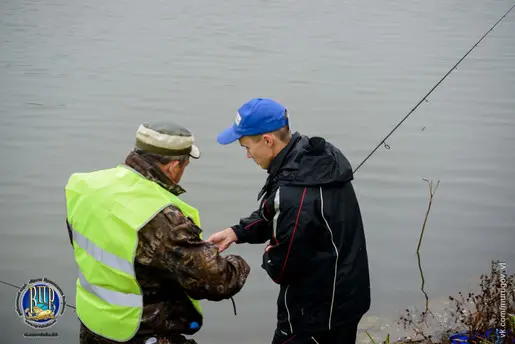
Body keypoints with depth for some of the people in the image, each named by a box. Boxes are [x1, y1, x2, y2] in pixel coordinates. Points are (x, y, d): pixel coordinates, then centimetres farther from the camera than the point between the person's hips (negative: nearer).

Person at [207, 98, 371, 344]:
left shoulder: (294, 194, -32)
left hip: (314, 316, -9)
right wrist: (237, 232, 2)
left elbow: (282, 268, -22)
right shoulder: (320, 156, -3)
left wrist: (269, 256, 0)